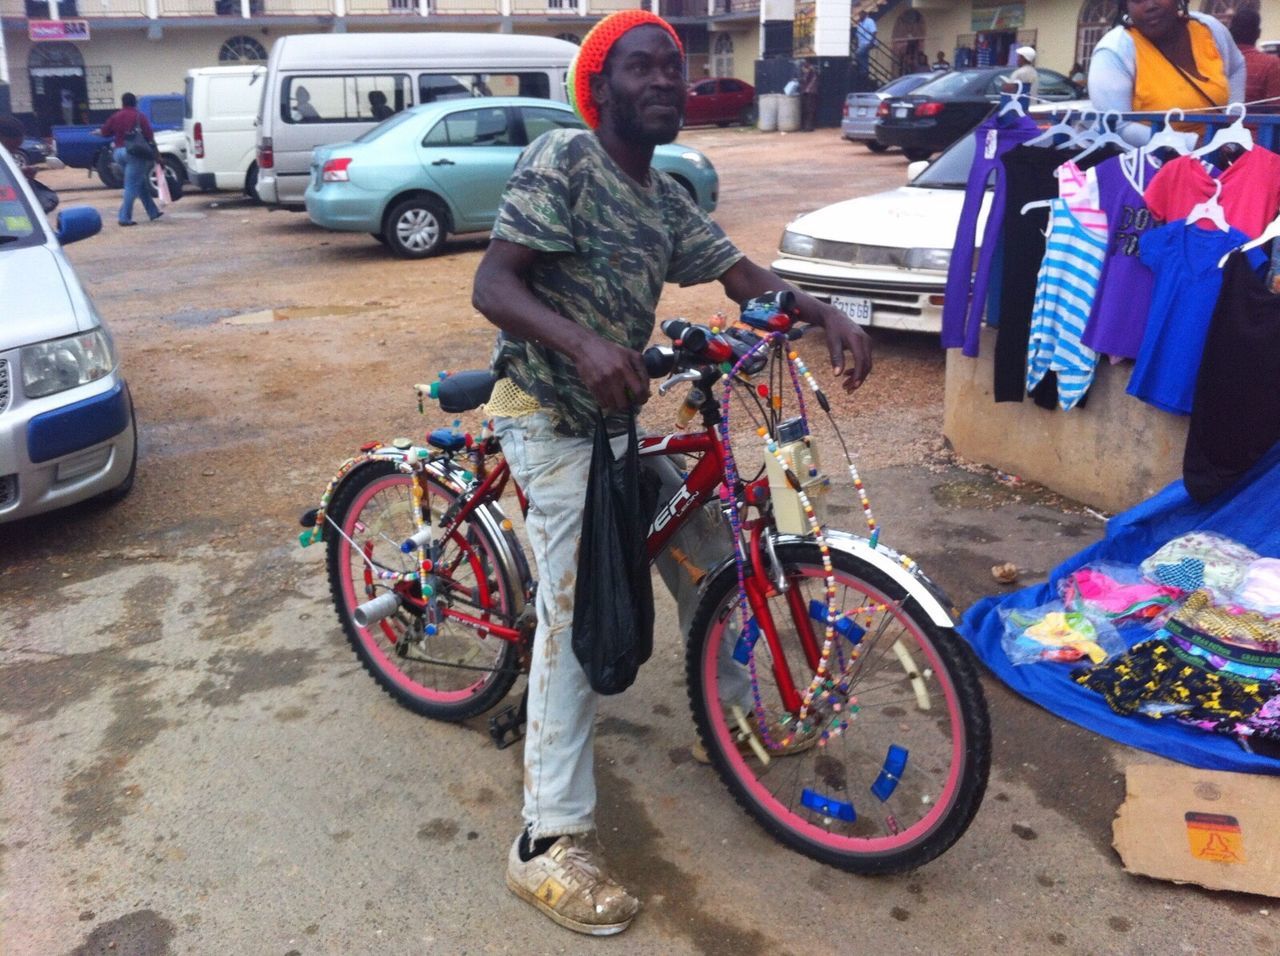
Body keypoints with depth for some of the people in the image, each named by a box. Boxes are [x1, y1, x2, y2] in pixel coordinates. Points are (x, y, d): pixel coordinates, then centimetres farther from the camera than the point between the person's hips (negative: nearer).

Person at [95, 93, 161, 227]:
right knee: (131, 187, -5)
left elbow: (104, 132, 17)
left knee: (141, 183, 17)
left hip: (119, 152, 6)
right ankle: (124, 217, -11)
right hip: (134, 153, -6)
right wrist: (154, 154, -1)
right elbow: (149, 137, -10)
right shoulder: (139, 117, -5)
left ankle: (153, 212, 23)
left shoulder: (115, 116, 9)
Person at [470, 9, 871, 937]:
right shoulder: (561, 161, -14)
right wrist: (583, 344, -40)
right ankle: (551, 844, -7)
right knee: (576, 612, -14)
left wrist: (828, 314, -12)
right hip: (552, 416, -9)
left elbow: (743, 275, 7)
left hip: (615, 412, 9)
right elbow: (493, 286, -22)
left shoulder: (666, 196, 11)